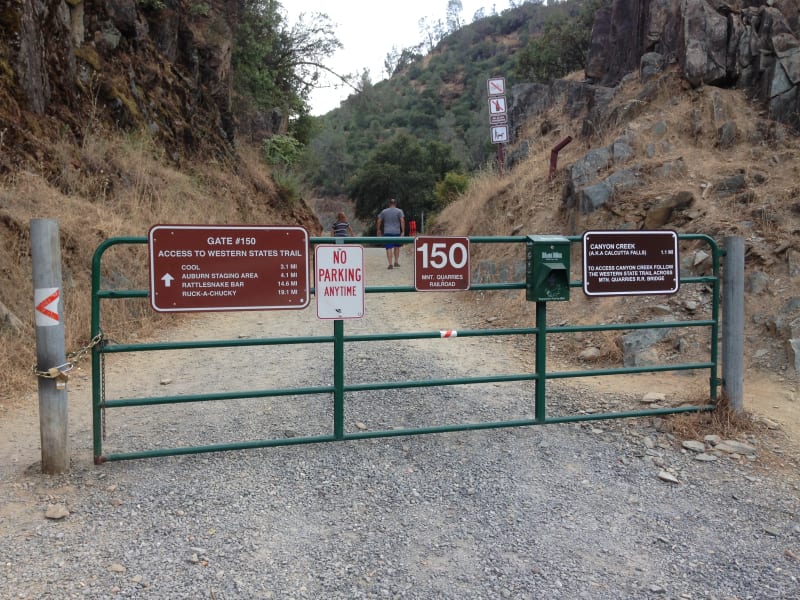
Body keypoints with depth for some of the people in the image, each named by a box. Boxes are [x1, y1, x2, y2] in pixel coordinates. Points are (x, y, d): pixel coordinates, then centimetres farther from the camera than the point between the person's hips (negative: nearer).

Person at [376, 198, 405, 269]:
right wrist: (403, 231, -7)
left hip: (387, 232, 0)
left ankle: (390, 264, -11)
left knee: (389, 248, -3)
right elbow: (402, 221, -9)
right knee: (396, 247, 18)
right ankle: (396, 262, 19)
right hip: (397, 232, 0)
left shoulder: (384, 211, 7)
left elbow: (379, 221, 8)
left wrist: (379, 230, 20)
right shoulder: (399, 211, 2)